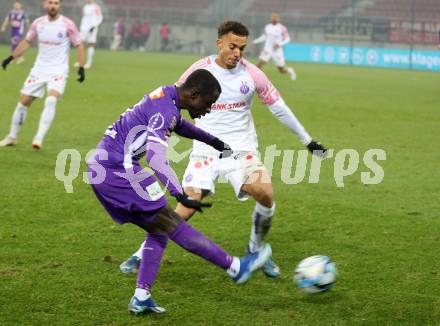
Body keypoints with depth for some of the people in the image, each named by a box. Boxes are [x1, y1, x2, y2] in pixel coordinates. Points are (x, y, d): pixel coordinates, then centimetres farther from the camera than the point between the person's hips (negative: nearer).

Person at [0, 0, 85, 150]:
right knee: (23, 102, 4)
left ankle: (39, 138, -26)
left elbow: (78, 45, -1)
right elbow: (27, 41, 16)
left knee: (51, 100, -27)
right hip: (39, 69, 4)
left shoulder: (67, 25, -9)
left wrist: (81, 67, -9)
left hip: (58, 71, -4)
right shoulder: (38, 23, 1)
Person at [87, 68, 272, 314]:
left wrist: (212, 141, 45)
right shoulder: (166, 110, -17)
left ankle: (141, 298, 6)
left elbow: (178, 124, 37)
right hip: (119, 171, -10)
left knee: (159, 232, 12)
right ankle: (236, 268, -4)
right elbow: (156, 156, -31)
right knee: (173, 226, -6)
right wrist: (181, 196, -39)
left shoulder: (166, 96, 13)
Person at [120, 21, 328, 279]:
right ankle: (142, 255, 4)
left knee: (266, 194, -23)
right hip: (206, 149, -1)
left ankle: (256, 251, 4)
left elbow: (279, 107, 8)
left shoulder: (252, 74, -3)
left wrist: (308, 141, 12)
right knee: (187, 207, -14)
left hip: (242, 149, 1)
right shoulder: (199, 71, -7)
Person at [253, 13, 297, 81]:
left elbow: (287, 39, -5)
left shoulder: (282, 28, -10)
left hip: (277, 50, -3)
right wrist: (256, 41, 5)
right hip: (268, 49, 3)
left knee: (281, 70, 6)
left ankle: (289, 70, 40)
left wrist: (279, 44, -20)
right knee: (260, 63, -20)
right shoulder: (267, 27, 4)